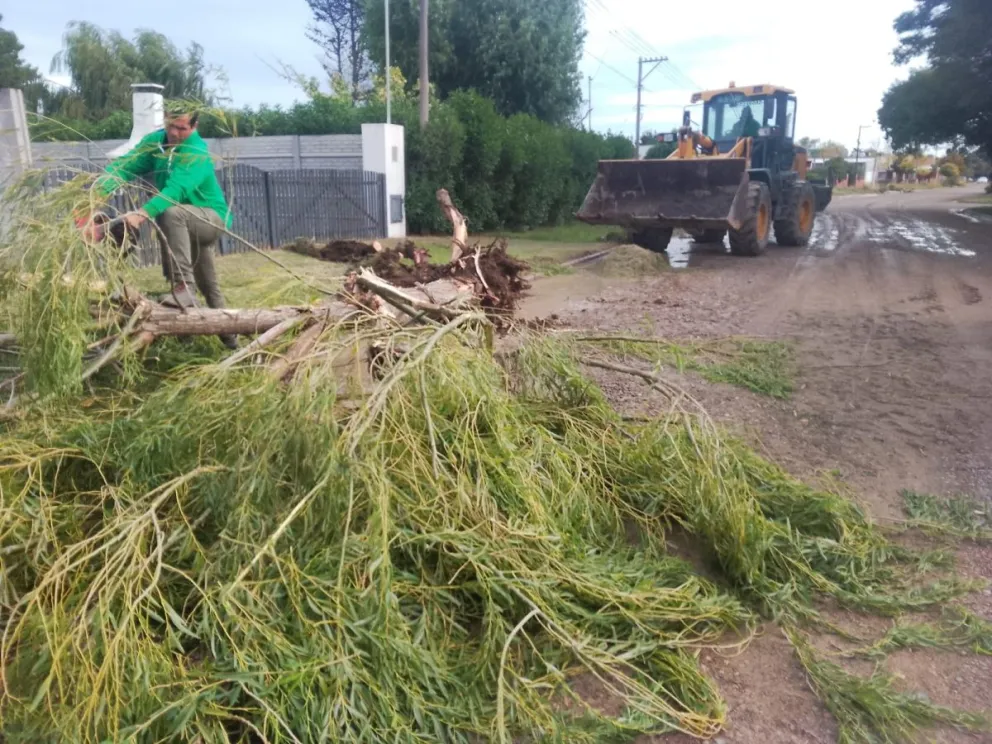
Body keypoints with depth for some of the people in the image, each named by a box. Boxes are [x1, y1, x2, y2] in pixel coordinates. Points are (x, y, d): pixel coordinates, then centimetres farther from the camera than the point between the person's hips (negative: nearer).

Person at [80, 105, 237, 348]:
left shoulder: (197, 154, -25)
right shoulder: (155, 141, -6)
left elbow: (176, 189, -39)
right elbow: (124, 165, -18)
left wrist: (141, 214, -52)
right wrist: (97, 193, -36)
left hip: (212, 219, -7)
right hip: (189, 225, 7)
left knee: (171, 213, -36)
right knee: (208, 285, 19)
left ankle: (184, 287, -34)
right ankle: (227, 334, 38)